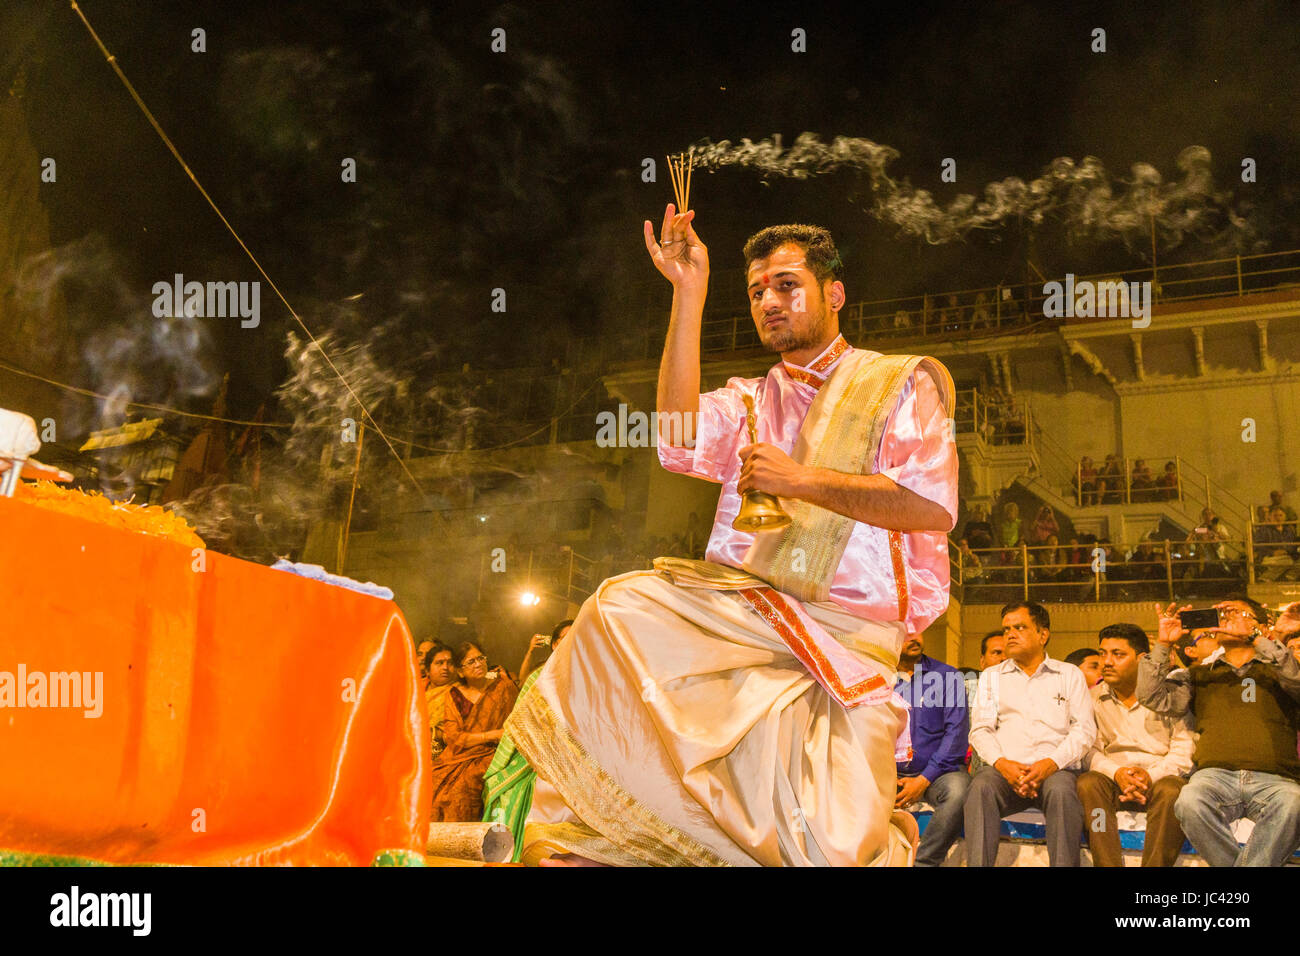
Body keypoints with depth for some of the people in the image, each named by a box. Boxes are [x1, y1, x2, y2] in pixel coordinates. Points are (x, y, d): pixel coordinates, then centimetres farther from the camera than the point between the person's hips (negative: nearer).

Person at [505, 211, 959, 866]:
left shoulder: (902, 383, 11)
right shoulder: (749, 400, 22)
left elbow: (933, 507, -4)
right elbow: (682, 445, -2)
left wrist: (803, 480, -9)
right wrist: (688, 295, -2)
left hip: (850, 634, -4)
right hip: (738, 605, 4)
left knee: (829, 850, -25)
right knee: (618, 609, -28)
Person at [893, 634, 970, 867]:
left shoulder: (947, 676, 2)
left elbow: (957, 731, -4)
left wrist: (924, 780, -12)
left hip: (937, 771, -1)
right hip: (890, 771, 2)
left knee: (959, 791, -36)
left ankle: (924, 861, -20)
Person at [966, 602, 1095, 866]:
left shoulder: (1069, 675, 16)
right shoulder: (992, 676, 21)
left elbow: (1084, 729, 5)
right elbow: (980, 729, 11)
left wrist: (1051, 763, -13)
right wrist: (1002, 763, -11)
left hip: (1056, 768, -1)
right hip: (1005, 768, 1)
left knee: (1062, 791, -37)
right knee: (981, 787, -33)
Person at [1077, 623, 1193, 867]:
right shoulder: (1093, 698, 11)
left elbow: (1185, 748, -2)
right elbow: (1089, 750, 5)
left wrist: (1152, 775, -17)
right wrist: (1116, 772, -15)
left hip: (1161, 776, -2)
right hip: (1114, 780, 2)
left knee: (1170, 791, -35)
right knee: (1087, 784, -30)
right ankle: (1108, 865, -38)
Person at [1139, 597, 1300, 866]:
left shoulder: (1276, 670, 21)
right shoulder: (1199, 674, 27)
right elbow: (1153, 697, 13)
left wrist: (1254, 637, -7)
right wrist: (1163, 644, 6)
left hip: (1273, 780, -1)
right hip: (1215, 774, 1)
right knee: (1190, 801, -35)